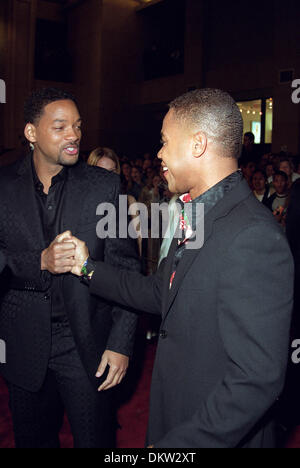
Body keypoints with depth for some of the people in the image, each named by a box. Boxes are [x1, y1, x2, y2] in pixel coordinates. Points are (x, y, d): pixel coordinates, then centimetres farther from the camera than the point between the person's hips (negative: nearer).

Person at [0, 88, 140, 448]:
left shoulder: (104, 185, -3)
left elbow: (125, 266, -5)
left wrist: (121, 343, -10)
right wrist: (40, 262, -23)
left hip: (86, 345, -1)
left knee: (95, 440, 9)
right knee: (33, 440, 19)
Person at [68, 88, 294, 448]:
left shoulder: (254, 237, -28)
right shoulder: (197, 216, 3)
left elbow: (256, 380, -29)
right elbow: (160, 294, 10)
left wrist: (173, 444, -23)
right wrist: (88, 267, 7)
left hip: (219, 435, -8)